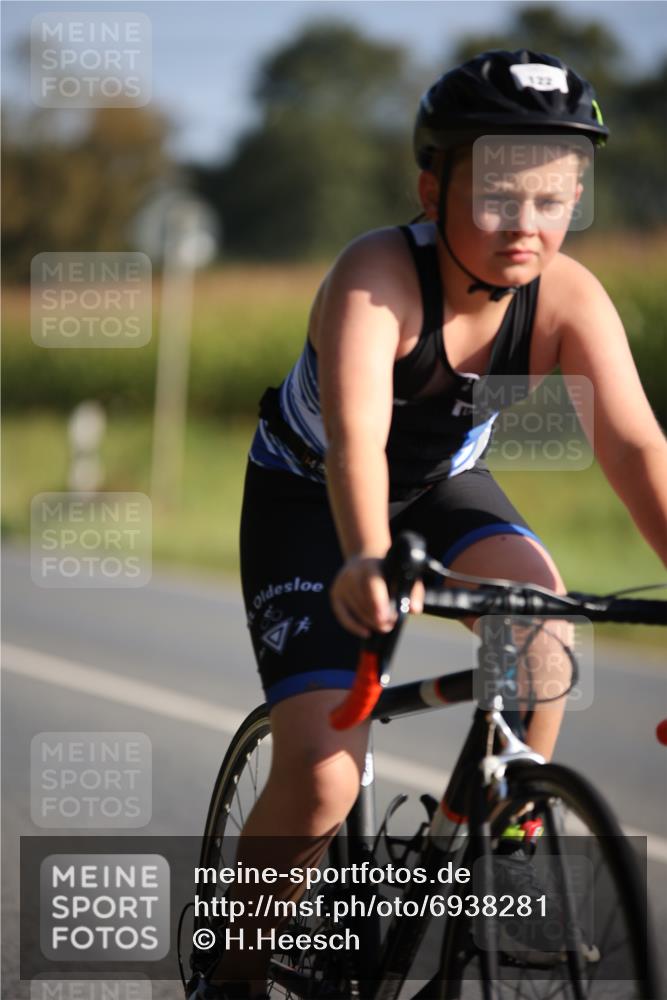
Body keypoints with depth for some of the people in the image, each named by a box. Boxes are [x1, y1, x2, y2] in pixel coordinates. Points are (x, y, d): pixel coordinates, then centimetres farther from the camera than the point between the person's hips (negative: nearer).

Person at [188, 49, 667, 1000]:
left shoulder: (569, 299, -22)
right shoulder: (377, 275, -33)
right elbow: (355, 438, -47)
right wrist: (365, 561, -66)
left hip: (442, 487, 4)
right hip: (308, 501, -4)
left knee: (539, 597, -30)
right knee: (321, 778, -15)